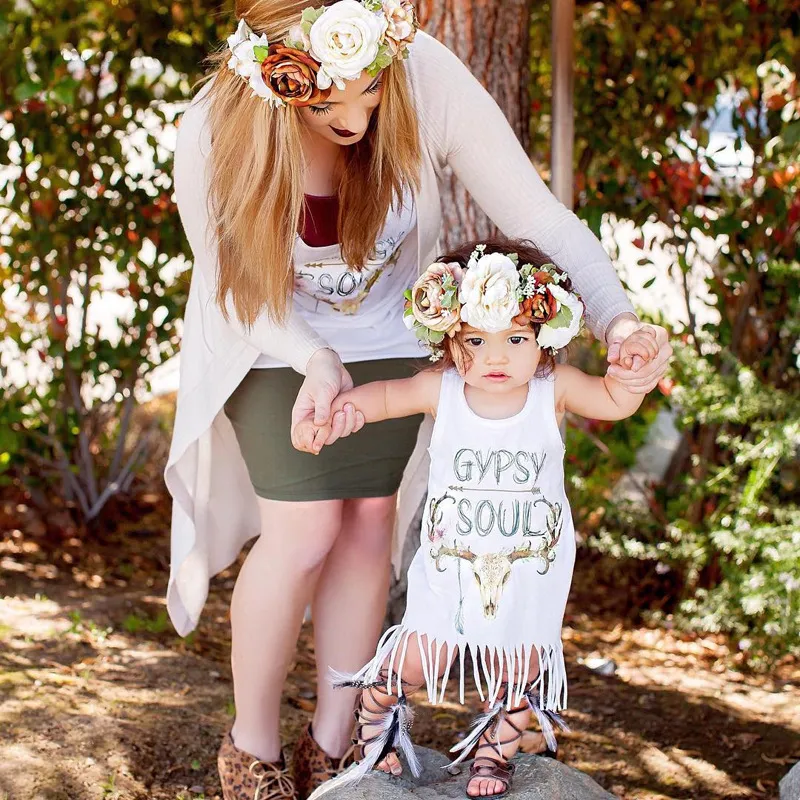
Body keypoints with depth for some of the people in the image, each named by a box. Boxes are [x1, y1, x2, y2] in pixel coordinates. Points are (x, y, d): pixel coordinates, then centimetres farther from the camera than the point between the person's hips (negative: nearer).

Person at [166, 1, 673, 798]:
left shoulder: (429, 81, -32)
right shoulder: (213, 137, -32)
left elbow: (536, 215, -28)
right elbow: (234, 290, -16)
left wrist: (615, 315, -44)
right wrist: (316, 359, -34)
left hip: (388, 335, 2)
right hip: (271, 340, -2)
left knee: (369, 522, 3)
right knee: (305, 529, -12)